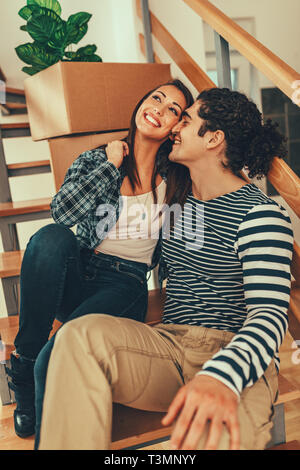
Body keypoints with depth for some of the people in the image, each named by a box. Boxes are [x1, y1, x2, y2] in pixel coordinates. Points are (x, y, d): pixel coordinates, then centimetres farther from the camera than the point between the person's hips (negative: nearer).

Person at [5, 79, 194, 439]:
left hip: (125, 285, -1)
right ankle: (25, 360, -18)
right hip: (76, 274, 2)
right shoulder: (97, 159, 10)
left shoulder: (174, 179, 8)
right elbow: (62, 211, -8)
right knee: (51, 237, -33)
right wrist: (111, 165, -5)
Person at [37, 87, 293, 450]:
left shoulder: (260, 213, -6)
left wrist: (221, 376, -35)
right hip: (168, 345, 6)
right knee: (81, 335, -27)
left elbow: (270, 314, -17)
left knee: (217, 434, -42)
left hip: (235, 356, -5)